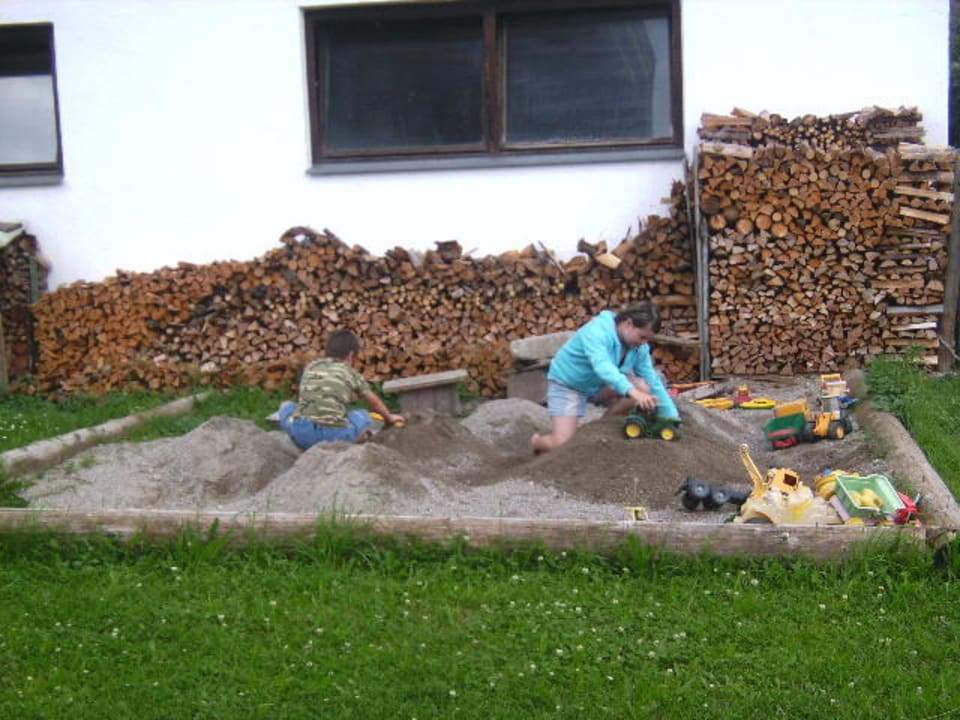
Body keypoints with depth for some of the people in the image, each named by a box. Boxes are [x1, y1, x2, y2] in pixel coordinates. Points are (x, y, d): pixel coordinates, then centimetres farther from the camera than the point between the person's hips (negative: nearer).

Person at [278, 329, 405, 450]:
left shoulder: (310, 367, 22)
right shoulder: (352, 374, 16)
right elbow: (374, 401, 32)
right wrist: (388, 417, 53)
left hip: (301, 432, 1)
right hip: (334, 434, -1)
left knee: (286, 407, 32)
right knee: (363, 417, 28)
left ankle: (309, 447, 13)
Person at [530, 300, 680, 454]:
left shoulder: (639, 347, -11)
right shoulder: (597, 331, -32)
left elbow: (653, 382, -6)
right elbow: (602, 366, -49)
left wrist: (673, 417, -13)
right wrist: (632, 391, -64)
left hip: (598, 385, 7)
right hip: (567, 384, -7)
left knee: (643, 387, -16)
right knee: (562, 444, -21)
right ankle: (537, 441, 17)